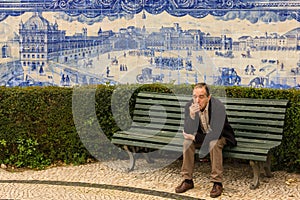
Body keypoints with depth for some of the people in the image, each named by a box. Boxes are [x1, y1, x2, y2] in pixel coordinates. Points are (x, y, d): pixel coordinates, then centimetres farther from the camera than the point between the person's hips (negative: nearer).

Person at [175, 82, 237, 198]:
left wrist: (195, 137, -24)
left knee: (214, 142, -34)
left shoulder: (218, 107, -30)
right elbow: (188, 132, -22)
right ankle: (187, 180, -12)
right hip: (202, 135, 4)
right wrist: (191, 115, -39)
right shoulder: (189, 106, -17)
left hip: (220, 136, -4)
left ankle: (217, 183, -26)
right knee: (187, 142, -22)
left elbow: (216, 134, -33)